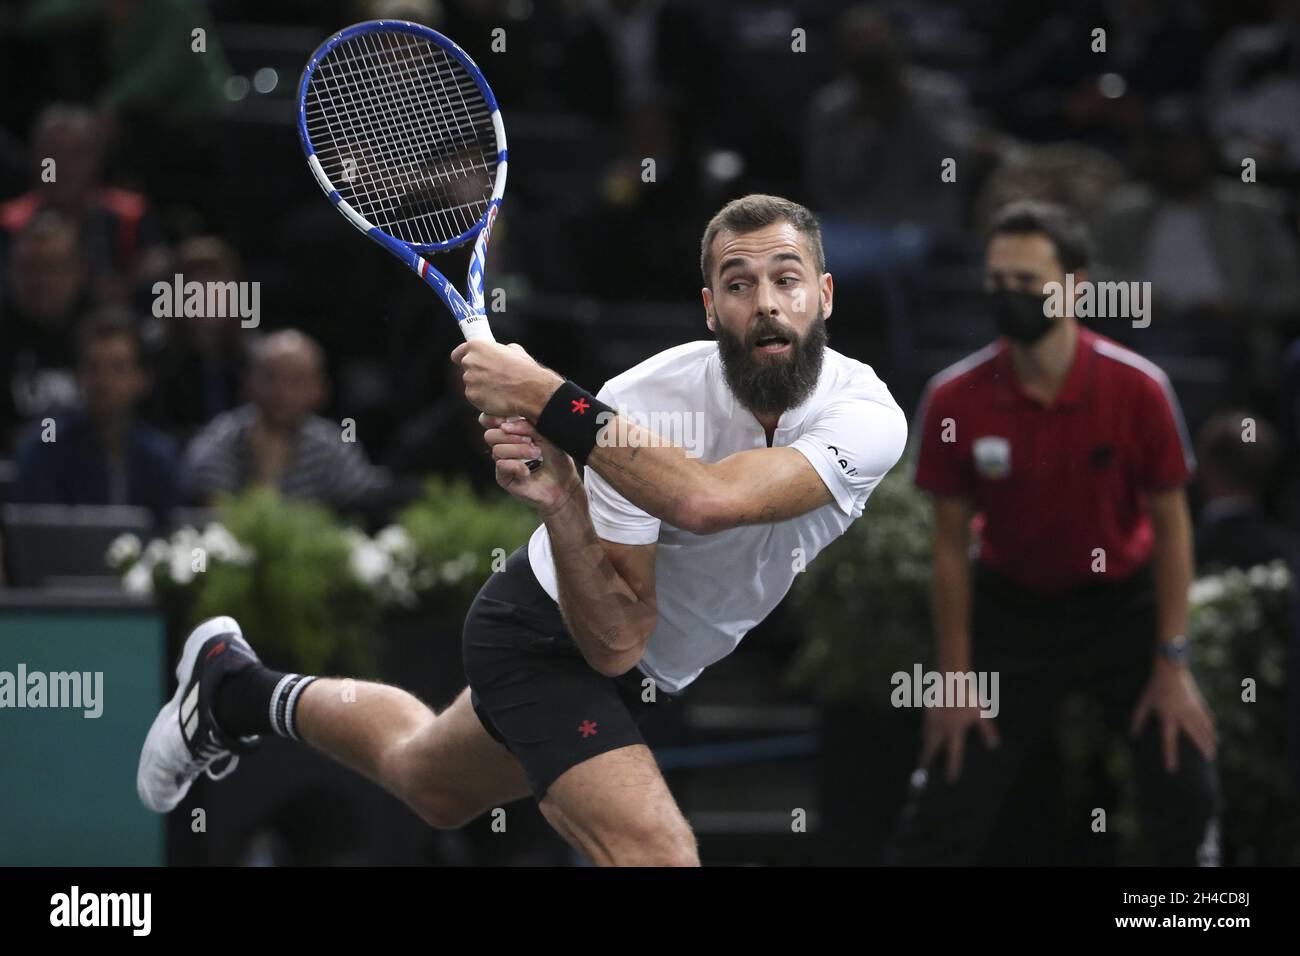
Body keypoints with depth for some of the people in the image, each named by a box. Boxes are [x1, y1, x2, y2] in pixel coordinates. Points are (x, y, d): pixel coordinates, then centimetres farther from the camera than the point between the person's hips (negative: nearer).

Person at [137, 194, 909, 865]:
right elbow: (615, 642, -29)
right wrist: (558, 502, -44)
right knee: (657, 854, -28)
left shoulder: (868, 417, -28)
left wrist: (549, 400, -46)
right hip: (548, 639, -5)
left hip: (657, 672, 5)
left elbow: (707, 500, -46)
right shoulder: (642, 406, -31)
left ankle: (239, 691, 53)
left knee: (431, 785, 29)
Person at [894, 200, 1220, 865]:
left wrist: (1172, 664, -9)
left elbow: (1171, 526, -8)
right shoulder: (955, 400, -17)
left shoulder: (1137, 388, -19)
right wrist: (956, 679, -6)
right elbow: (951, 546, -7)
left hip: (1124, 603, 0)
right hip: (1011, 606, 0)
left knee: (1185, 796, -8)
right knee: (947, 811, -5)